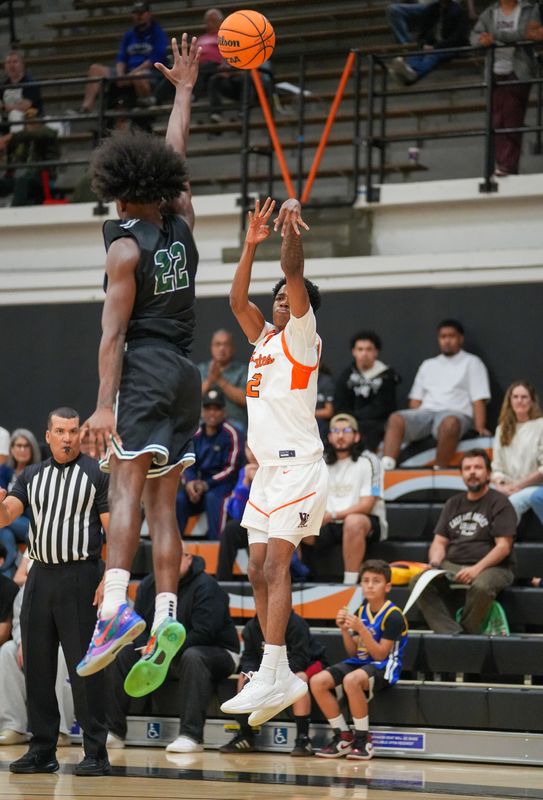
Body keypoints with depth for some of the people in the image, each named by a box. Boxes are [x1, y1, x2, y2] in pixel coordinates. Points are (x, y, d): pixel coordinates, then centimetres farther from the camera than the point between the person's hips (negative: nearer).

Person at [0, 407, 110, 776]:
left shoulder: (98, 474, -1)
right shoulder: (32, 476, 14)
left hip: (79, 576, -5)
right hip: (40, 576, 5)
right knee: (37, 666, 7)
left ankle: (96, 753, -2)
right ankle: (42, 751, 15)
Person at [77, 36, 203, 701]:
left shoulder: (126, 245, -6)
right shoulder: (181, 223, 10)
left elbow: (114, 331, -13)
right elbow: (175, 157, 27)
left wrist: (104, 403, -17)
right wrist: (184, 88, 38)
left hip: (142, 372, -6)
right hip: (184, 373, 6)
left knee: (127, 490, -15)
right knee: (163, 504, 6)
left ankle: (114, 607, -30)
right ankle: (166, 618, -3)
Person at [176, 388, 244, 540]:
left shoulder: (231, 434, -5)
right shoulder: (197, 435, 12)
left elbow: (231, 469, -10)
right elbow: (188, 465, 10)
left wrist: (206, 485, -18)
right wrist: (189, 482, -13)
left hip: (223, 484, -5)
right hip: (199, 483, 5)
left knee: (212, 497, -37)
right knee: (178, 499, -23)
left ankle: (215, 543, -42)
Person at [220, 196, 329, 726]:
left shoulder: (302, 337, -2)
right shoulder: (264, 339, 18)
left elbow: (294, 275, -15)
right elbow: (237, 300, 18)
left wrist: (291, 227, -25)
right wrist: (251, 244, 12)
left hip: (298, 468, -8)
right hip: (267, 469, 9)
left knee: (275, 565, -15)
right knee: (258, 571, 4)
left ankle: (270, 677, -19)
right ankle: (283, 677, 7)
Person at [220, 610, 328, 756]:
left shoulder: (295, 623, -26)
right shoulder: (252, 627, -7)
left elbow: (300, 658, -32)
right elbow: (249, 657, -5)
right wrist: (251, 672, -28)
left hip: (309, 663, -6)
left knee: (299, 678, -38)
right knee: (243, 677, -8)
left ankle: (303, 738, -37)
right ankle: (245, 737, -5)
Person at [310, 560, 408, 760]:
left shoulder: (392, 616, -10)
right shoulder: (360, 612, 11)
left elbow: (380, 654, -15)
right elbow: (353, 653, 13)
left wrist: (361, 629, -24)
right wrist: (345, 630, -4)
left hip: (382, 667, -7)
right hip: (359, 662, 7)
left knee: (351, 680, -39)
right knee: (317, 681, -15)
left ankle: (363, 739, -23)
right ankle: (343, 736, -5)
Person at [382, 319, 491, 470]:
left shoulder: (471, 363, 13)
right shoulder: (428, 365, 27)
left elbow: (478, 400, 2)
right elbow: (416, 399, 21)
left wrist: (480, 427, -13)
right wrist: (412, 424, 1)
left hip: (456, 413, -4)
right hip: (426, 412, 4)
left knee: (450, 423, -41)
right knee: (396, 418, -26)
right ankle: (386, 466, -42)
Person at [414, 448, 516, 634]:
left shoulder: (499, 503, 1)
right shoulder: (454, 504, 20)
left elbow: (503, 546, -9)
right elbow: (439, 542, 18)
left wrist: (477, 569, -22)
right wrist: (435, 563, -5)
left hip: (491, 567, -5)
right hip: (452, 567, 5)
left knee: (480, 586, -40)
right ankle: (453, 634, -35)